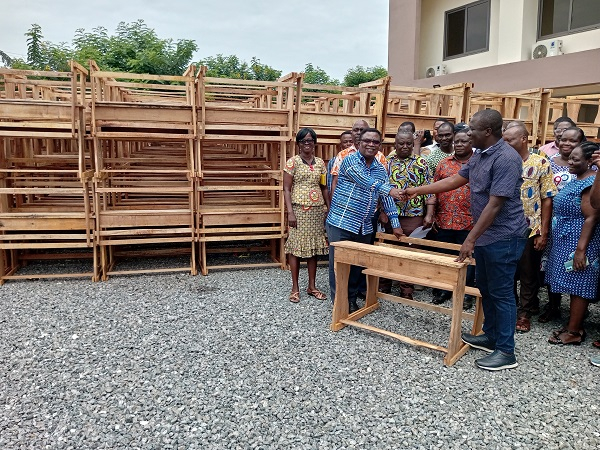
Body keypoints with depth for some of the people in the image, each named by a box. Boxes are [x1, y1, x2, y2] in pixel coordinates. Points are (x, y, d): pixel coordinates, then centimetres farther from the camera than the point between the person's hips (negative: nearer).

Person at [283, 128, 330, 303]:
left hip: (317, 210, 4)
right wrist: (290, 212, -14)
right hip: (299, 210, -4)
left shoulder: (320, 163, 10)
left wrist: (330, 209, 8)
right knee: (296, 247, -1)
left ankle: (312, 286, 19)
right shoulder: (292, 162, -2)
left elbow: (324, 188, 14)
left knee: (314, 247, 8)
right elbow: (286, 189, -6)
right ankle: (295, 288, 10)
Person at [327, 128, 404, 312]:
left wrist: (395, 223, 5)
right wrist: (388, 190, -32)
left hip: (364, 227, 6)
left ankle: (352, 300, 25)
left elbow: (386, 198, 11)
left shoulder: (381, 169, 11)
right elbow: (366, 182, -23)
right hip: (342, 222, -6)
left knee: (358, 265, 11)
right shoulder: (350, 160, -7)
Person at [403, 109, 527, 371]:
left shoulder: (506, 158, -21)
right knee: (485, 287, 17)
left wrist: (470, 239, -22)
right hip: (484, 234, 10)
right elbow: (455, 180, 17)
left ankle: (506, 351, 11)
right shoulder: (479, 156, 9)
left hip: (503, 237, -9)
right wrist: (418, 190, 15)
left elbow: (495, 204, -24)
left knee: (501, 292, -1)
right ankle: (491, 336, 33)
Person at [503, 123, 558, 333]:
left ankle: (525, 313, 25)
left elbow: (547, 199, -5)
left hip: (531, 231, -2)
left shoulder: (541, 163, -6)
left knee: (529, 275, 10)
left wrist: (544, 232, -8)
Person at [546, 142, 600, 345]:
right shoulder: (578, 179, 12)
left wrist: (581, 249, -24)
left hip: (578, 241, -10)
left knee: (578, 286, -1)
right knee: (575, 285, 15)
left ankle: (574, 332, 8)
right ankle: (574, 324, 25)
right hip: (566, 240, 10)